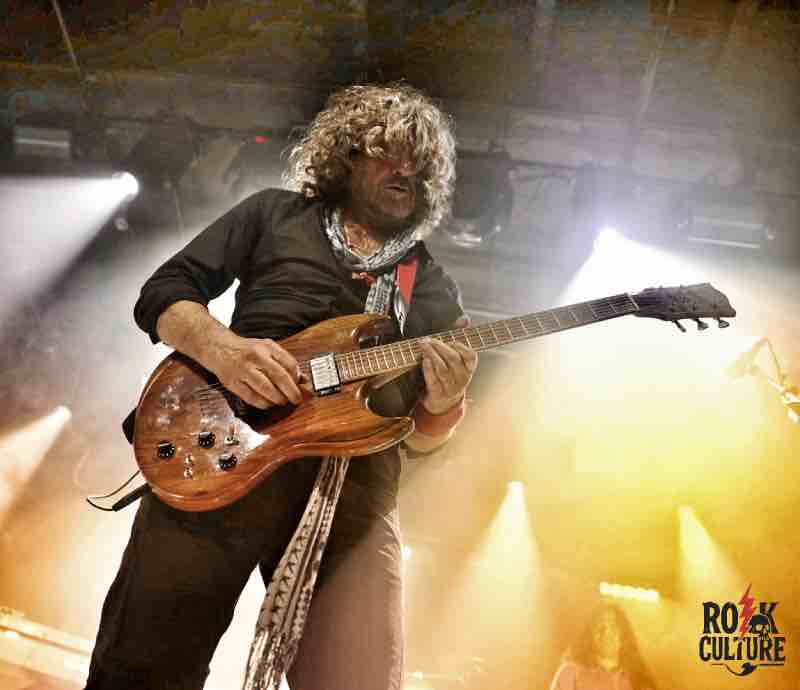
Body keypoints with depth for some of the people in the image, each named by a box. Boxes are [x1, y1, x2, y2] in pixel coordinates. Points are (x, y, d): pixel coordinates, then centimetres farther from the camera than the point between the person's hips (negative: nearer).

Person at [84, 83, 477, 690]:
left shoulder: (434, 290, 21)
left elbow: (421, 437, 20)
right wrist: (218, 345, -11)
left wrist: (445, 402, -5)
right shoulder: (275, 214, 16)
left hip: (354, 482, 2)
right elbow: (162, 294, 11)